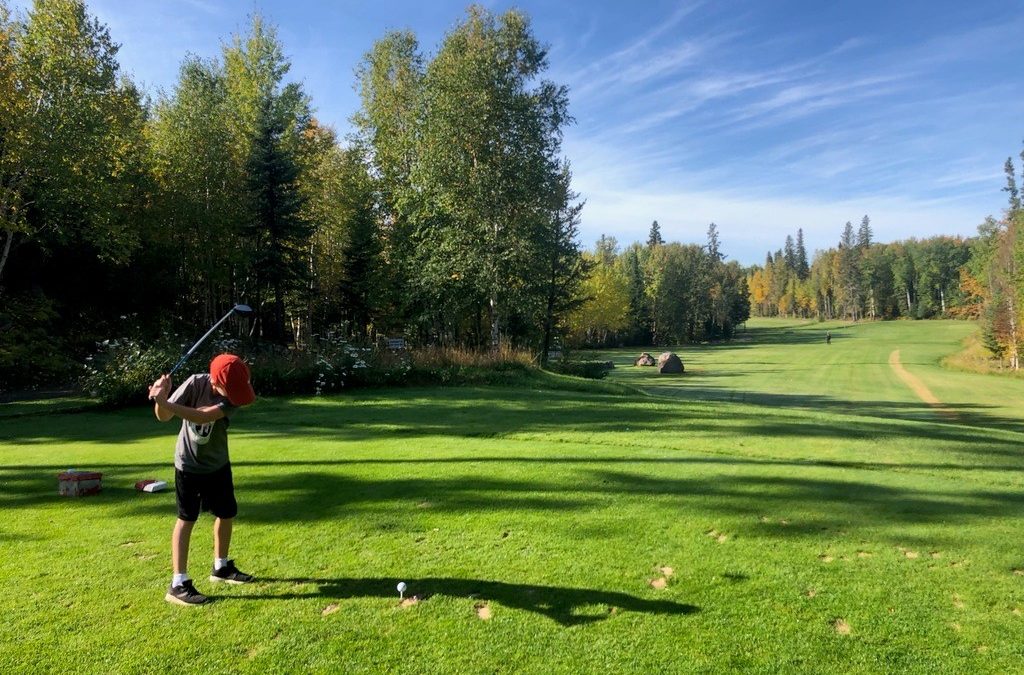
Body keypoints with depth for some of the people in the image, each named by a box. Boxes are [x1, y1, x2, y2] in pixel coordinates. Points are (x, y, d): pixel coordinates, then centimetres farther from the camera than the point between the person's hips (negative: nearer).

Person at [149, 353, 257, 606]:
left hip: (218, 463, 4)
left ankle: (221, 567, 32)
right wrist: (161, 400, -42)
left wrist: (165, 402, -44)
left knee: (227, 514, 12)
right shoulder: (196, 383, -23)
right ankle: (178, 584, 5)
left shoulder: (234, 394, -21)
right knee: (187, 519, -2)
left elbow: (203, 417, -36)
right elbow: (164, 417, -21)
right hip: (189, 464, -3)